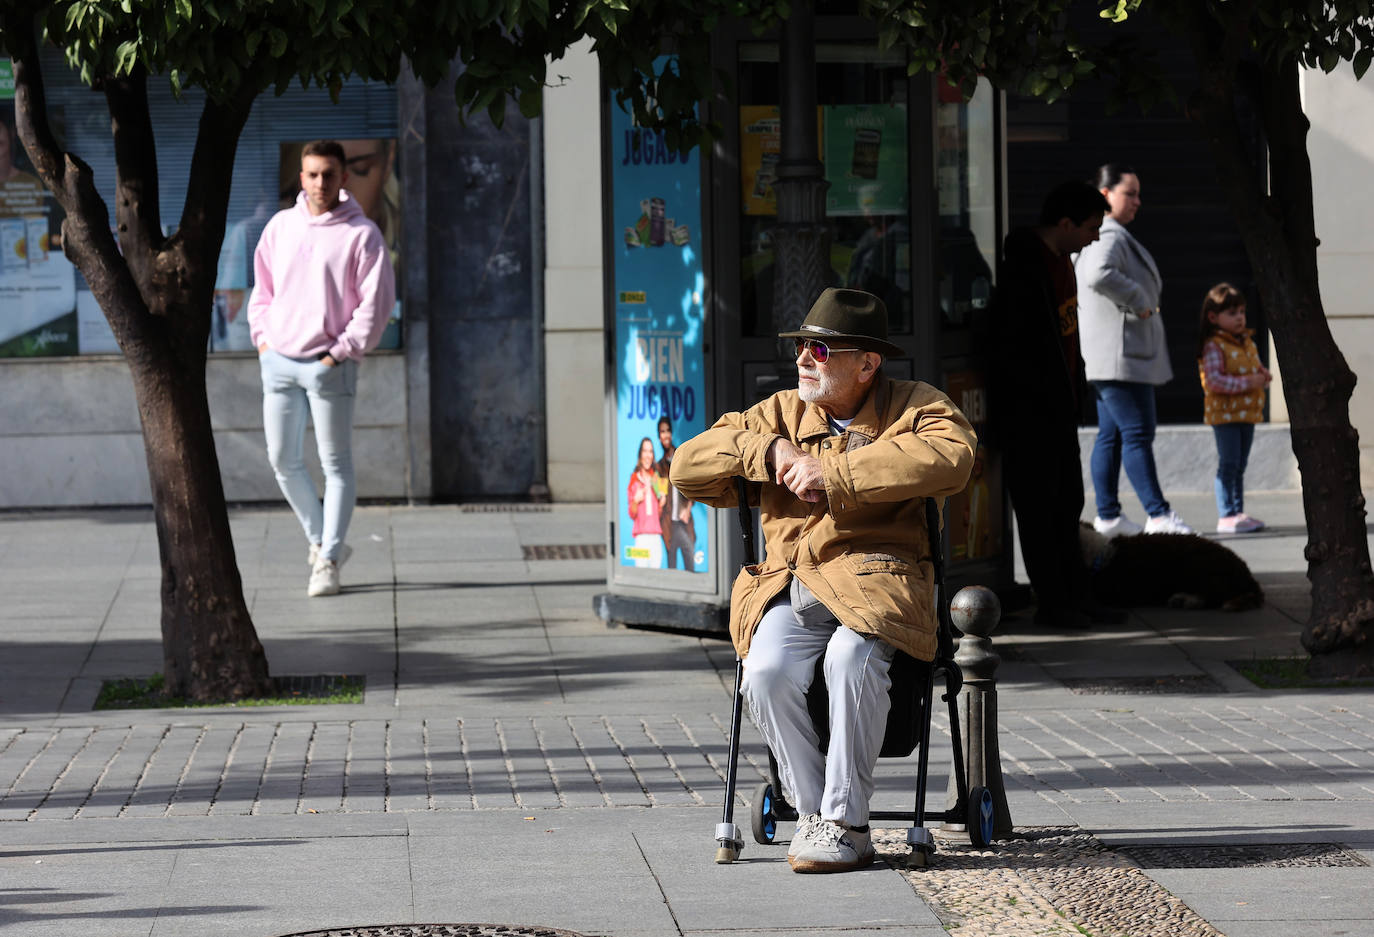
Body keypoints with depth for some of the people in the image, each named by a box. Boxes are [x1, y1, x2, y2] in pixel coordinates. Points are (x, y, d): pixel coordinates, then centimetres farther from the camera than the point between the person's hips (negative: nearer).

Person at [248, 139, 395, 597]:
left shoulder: (361, 234, -6)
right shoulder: (280, 226, 9)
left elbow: (376, 301, -8)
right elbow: (263, 288, 19)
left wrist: (342, 351, -13)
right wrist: (262, 335, 6)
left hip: (329, 365, -5)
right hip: (279, 360, 5)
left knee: (336, 464, -1)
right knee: (283, 460, 7)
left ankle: (327, 560, 3)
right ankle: (322, 540, 23)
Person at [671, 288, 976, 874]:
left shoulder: (916, 408, 9)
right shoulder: (780, 414, 21)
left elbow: (951, 458, -16)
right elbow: (687, 467, 18)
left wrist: (833, 471, -14)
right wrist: (768, 451, 0)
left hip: (874, 582, -3)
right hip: (790, 585, 3)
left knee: (852, 657, -36)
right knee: (768, 672, -29)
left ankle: (846, 824, -23)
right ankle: (813, 814, -13)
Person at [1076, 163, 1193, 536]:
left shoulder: (1092, 236, 20)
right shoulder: (1109, 236, -15)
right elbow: (1100, 274, -35)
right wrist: (1138, 300, -23)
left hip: (1107, 358, 11)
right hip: (1121, 354, -11)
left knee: (1111, 435, 11)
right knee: (1137, 432, -12)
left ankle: (1107, 515, 14)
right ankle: (1158, 514, -15)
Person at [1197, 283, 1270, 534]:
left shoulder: (1248, 343, 15)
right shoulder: (1213, 347, -12)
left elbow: (1257, 368, 26)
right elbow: (1214, 381, -21)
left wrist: (1264, 376, 2)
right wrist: (1246, 383, -23)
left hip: (1247, 414, 8)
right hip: (1225, 414, -8)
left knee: (1239, 466, 13)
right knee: (1228, 464, -8)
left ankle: (1238, 513, 18)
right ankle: (1226, 516, -8)